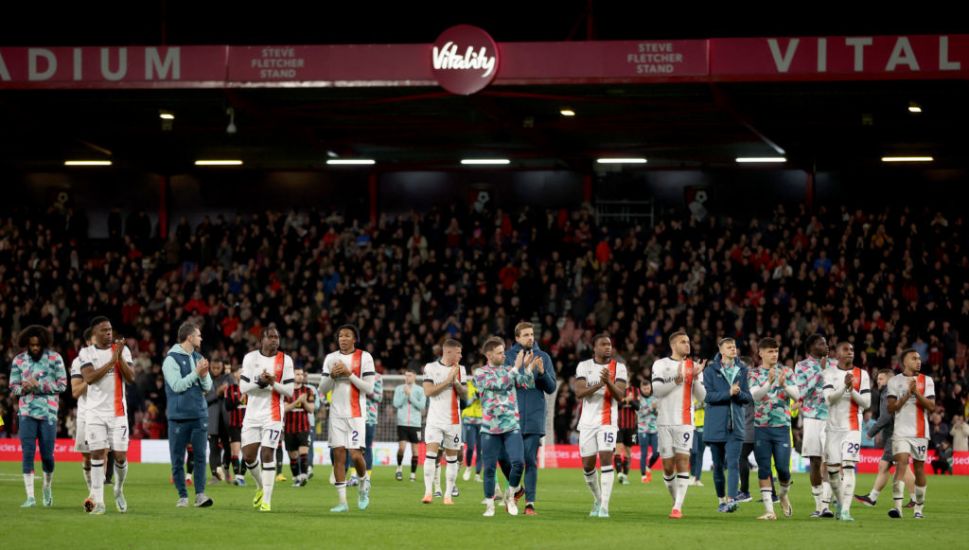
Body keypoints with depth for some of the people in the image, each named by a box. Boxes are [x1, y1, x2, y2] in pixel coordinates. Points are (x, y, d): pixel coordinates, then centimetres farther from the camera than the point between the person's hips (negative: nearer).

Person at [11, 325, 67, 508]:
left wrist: (39, 386, -14)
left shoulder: (55, 358, 0)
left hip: (48, 412, -1)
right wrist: (24, 388, -14)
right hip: (27, 412, 1)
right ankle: (30, 496, -8)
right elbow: (13, 387, 8)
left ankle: (47, 486, 31)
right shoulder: (19, 360, 6)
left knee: (47, 455, 2)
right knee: (28, 453, -7)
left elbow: (62, 384, -4)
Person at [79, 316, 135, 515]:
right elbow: (89, 378, -14)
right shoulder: (87, 353, 1)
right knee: (97, 454, -5)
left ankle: (119, 491, 24)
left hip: (118, 411, 1)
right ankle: (98, 501, -4)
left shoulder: (122, 350, 4)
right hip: (95, 411, -1)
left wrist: (120, 357, -17)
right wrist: (111, 360, -18)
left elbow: (130, 377, -5)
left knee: (121, 456, -2)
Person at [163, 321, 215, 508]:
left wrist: (204, 375, -9)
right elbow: (177, 385, -14)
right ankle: (182, 496, 9)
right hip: (179, 416, -4)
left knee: (200, 455, -4)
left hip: (199, 414, 4)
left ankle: (200, 494, -5)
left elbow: (208, 387, 11)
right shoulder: (172, 359, -6)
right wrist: (196, 373, -14)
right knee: (177, 458, 2)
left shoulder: (198, 358, 12)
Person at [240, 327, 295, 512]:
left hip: (273, 414, -2)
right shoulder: (250, 358, 3)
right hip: (252, 414, 2)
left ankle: (267, 500, -8)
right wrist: (260, 382, -17)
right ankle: (261, 486, 30)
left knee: (267, 454, -11)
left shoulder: (285, 360, 0)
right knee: (248, 456, 1)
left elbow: (289, 391, -1)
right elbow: (243, 387, 0)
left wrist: (273, 383, -18)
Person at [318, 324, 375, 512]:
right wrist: (332, 376, -9)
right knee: (338, 455, -2)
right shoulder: (331, 358, 10)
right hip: (337, 414, 3)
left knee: (355, 454, -10)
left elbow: (369, 388, -7)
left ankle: (364, 483, 22)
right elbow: (322, 389, 10)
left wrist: (349, 374, -15)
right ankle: (342, 501, 0)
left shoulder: (364, 357, -2)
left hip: (356, 414, -3)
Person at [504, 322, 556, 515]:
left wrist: (542, 372, -12)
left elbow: (551, 388, 6)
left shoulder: (543, 357, 8)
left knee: (531, 461, -3)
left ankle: (530, 502, -3)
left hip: (534, 418, 0)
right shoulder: (508, 356, 4)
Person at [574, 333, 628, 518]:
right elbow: (579, 392, -8)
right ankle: (597, 499, 28)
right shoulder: (584, 366, 4)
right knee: (587, 465, 5)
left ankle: (604, 506, -18)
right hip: (587, 421, 2)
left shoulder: (618, 368, 1)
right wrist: (599, 384, -24)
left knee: (606, 459, -17)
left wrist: (608, 382, -26)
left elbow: (620, 396, -7)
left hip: (608, 421, -2)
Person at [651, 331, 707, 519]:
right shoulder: (660, 364, 5)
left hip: (685, 422, 0)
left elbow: (701, 397, 6)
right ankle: (676, 501, 19)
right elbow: (656, 390, -7)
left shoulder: (694, 367, 10)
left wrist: (696, 378, -9)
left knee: (682, 462, -12)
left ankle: (678, 507, -17)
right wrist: (676, 380, -18)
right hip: (665, 421, 0)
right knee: (668, 467, 2)